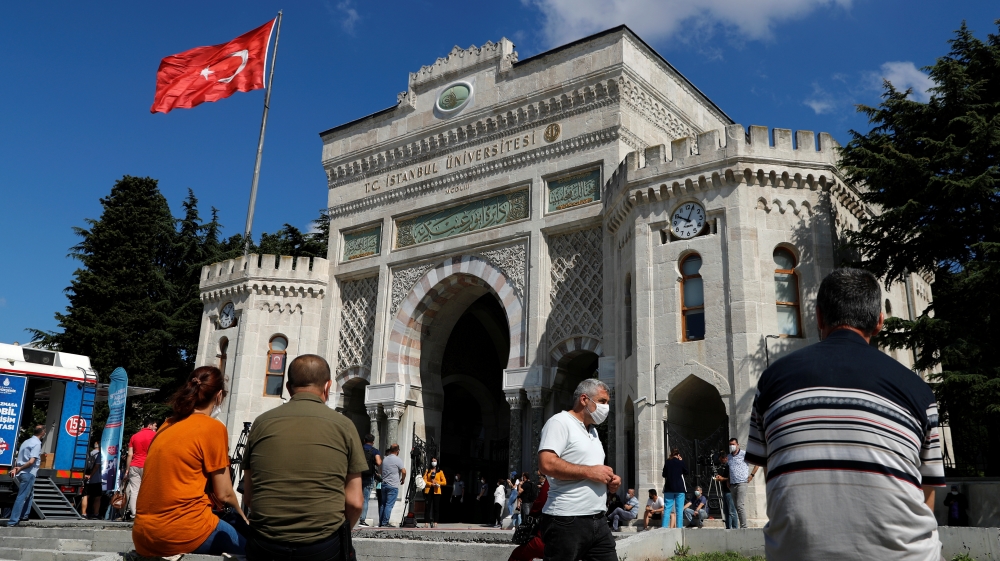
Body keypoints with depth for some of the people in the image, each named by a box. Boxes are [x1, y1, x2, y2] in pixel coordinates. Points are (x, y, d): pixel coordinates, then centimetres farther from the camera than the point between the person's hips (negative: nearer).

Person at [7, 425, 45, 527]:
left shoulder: (26, 442, 15)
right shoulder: (37, 443, -13)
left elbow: (19, 459, 12)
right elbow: (31, 461, -21)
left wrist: (15, 468, -1)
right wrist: (20, 469, -9)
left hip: (22, 473, 9)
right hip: (28, 474, -9)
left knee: (29, 494, 23)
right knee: (22, 497, -6)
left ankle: (24, 515, 24)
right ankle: (12, 521, -6)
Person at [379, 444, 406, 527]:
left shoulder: (385, 459, 12)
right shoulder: (397, 460, -9)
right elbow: (403, 471, -14)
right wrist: (403, 479, 3)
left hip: (384, 484, 7)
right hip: (393, 485, -7)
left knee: (383, 504, 10)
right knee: (389, 505, -5)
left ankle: (380, 522, 11)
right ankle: (385, 522, -7)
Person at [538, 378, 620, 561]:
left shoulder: (593, 430, 21)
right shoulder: (560, 422, -8)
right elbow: (546, 464, -22)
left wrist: (609, 480, 5)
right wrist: (590, 472, -17)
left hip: (598, 520, 9)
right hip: (567, 521, -8)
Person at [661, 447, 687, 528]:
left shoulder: (667, 462, 1)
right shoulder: (681, 462, -5)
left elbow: (664, 475, 7)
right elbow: (686, 472, 10)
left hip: (668, 488, 2)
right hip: (680, 489, -2)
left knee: (667, 509, 4)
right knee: (679, 509, 2)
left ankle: (664, 527, -3)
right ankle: (679, 527, -2)